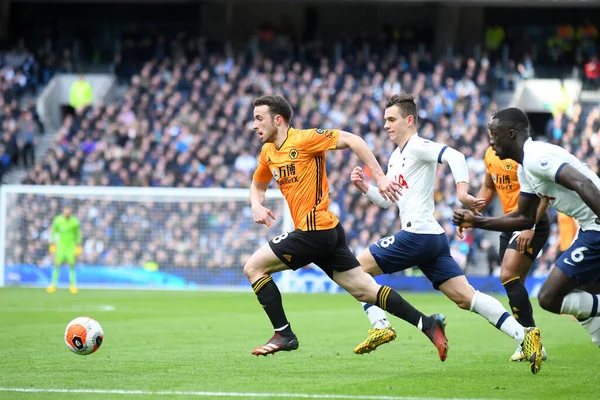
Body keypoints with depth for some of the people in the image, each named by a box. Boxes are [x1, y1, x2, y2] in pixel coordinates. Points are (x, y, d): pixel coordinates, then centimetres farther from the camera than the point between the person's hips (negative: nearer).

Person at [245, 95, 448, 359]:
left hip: (315, 231, -8)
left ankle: (284, 335, -1)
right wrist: (256, 205, 7)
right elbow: (258, 185, 30)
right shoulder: (268, 152, 14)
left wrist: (379, 176, -19)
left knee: (253, 267, -5)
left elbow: (351, 140, -15)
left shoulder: (303, 139, -11)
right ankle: (429, 324, 6)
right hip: (328, 232, 8)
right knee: (364, 290, 6)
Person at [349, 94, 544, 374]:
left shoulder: (417, 147, -7)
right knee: (465, 297, 1)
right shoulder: (395, 157, 22)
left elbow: (455, 156, -23)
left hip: (417, 235, -10)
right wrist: (364, 186, 13)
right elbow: (386, 200, 28)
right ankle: (523, 335, -8)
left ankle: (379, 327, -3)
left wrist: (462, 191, -36)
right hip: (434, 238, 10)